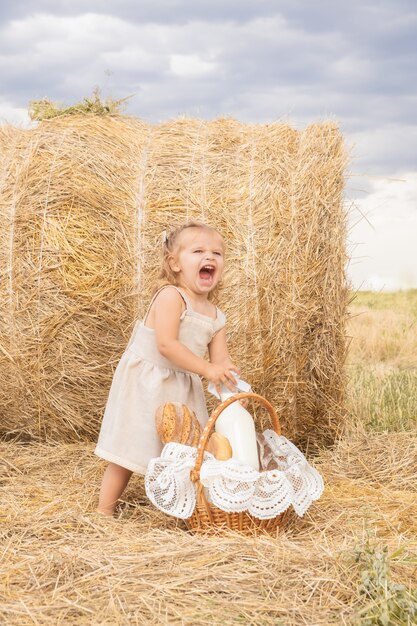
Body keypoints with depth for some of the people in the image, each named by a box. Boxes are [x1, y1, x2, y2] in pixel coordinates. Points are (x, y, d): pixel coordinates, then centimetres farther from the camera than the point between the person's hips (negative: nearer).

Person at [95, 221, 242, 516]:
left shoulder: (216, 317, 4)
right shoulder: (170, 296, -18)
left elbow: (222, 361, 0)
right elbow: (166, 345, -27)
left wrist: (232, 388, -20)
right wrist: (206, 368, -29)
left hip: (182, 389, 7)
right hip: (145, 384, -7)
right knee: (128, 449, 0)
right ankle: (105, 511, 11)